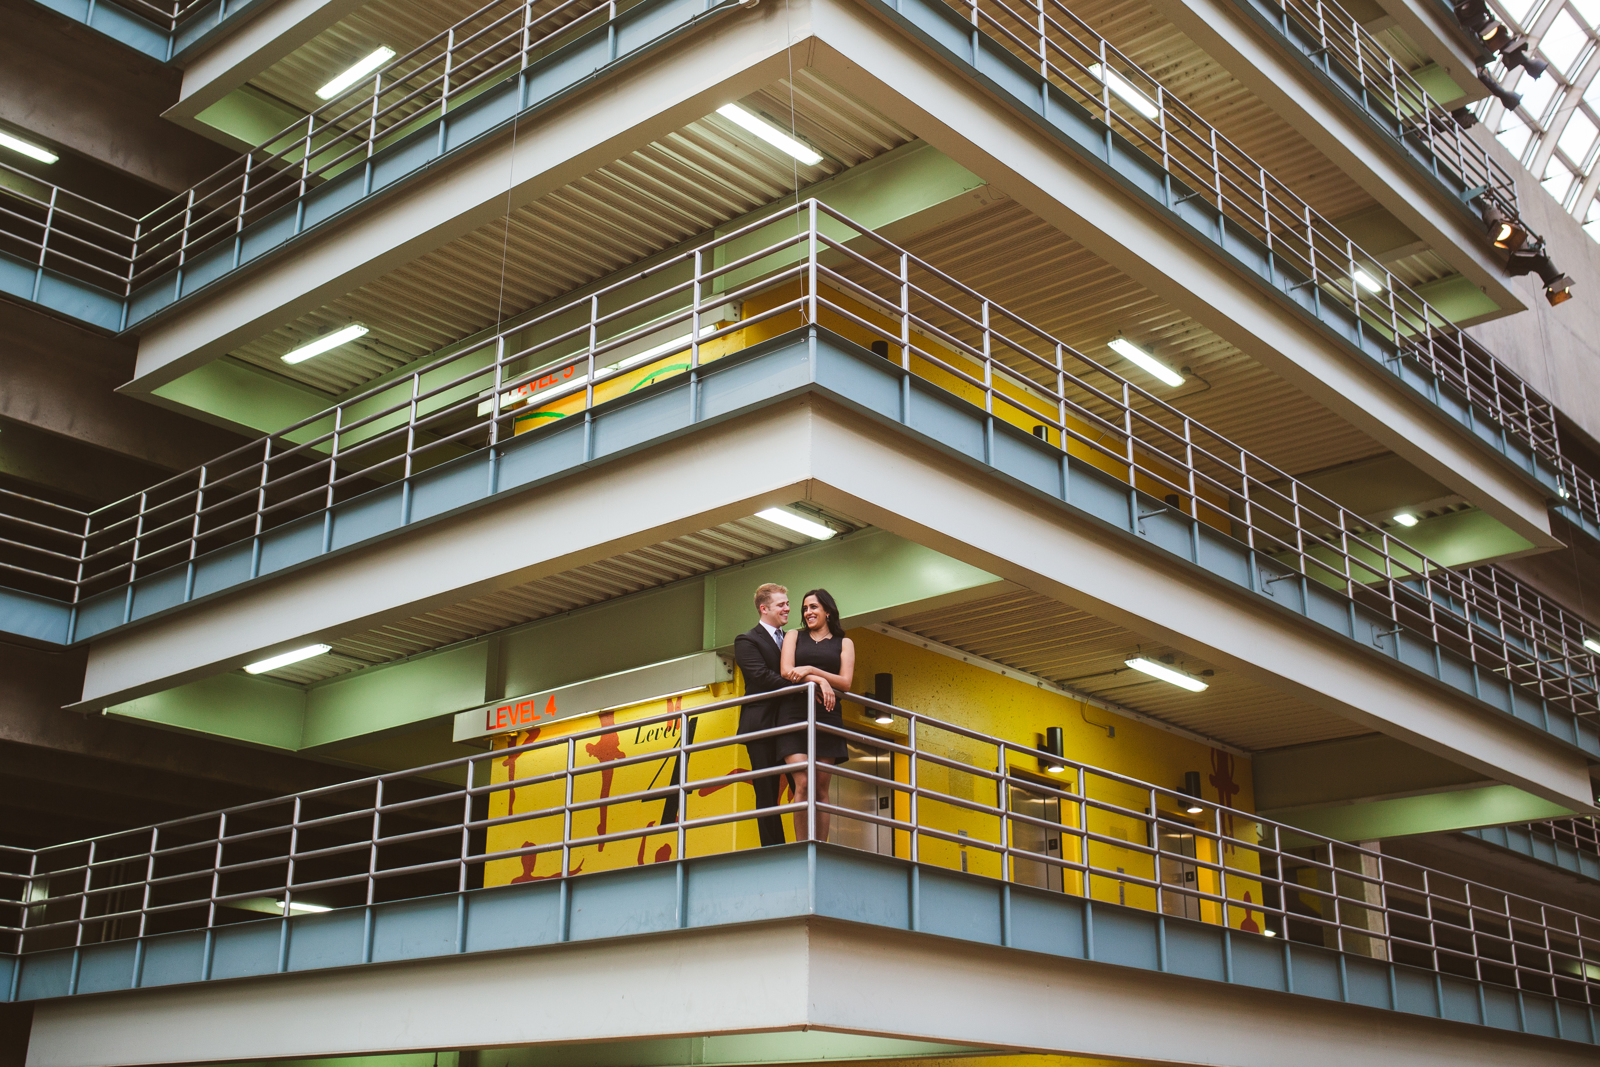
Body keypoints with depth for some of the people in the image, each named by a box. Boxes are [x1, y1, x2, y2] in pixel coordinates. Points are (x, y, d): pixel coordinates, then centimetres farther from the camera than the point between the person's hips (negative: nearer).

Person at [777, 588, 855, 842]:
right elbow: (786, 672, 2)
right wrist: (820, 681, -12)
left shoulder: (844, 643, 15)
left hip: (827, 717, 1)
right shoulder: (794, 636, 17)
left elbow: (845, 683, 2)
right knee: (803, 783, -15)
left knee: (821, 787, -3)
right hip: (795, 714, -1)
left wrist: (810, 670, -10)